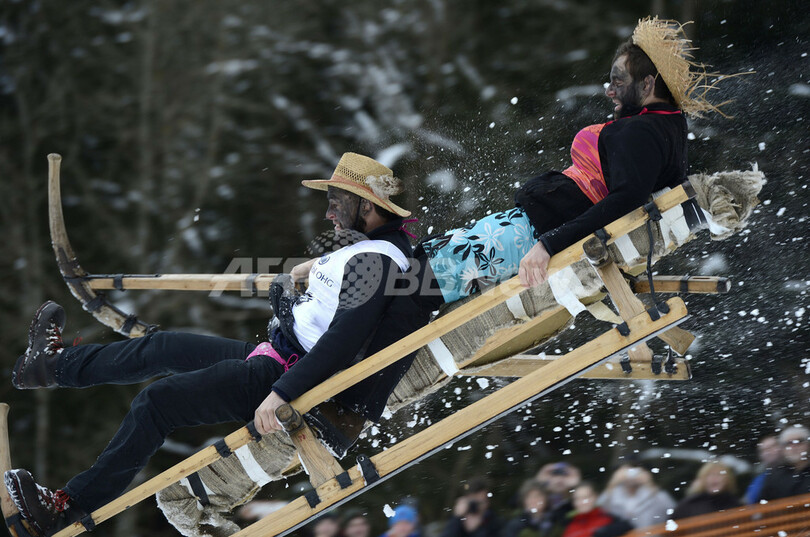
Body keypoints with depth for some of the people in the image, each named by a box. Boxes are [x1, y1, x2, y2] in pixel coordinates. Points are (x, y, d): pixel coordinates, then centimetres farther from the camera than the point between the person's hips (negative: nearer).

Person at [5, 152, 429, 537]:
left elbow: (343, 342, -31)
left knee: (156, 402, -10)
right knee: (164, 348, 18)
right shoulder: (383, 247, 10)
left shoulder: (371, 261, -21)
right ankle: (56, 365, 37)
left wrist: (281, 394, -32)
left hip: (285, 376, -10)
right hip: (276, 356, 10)